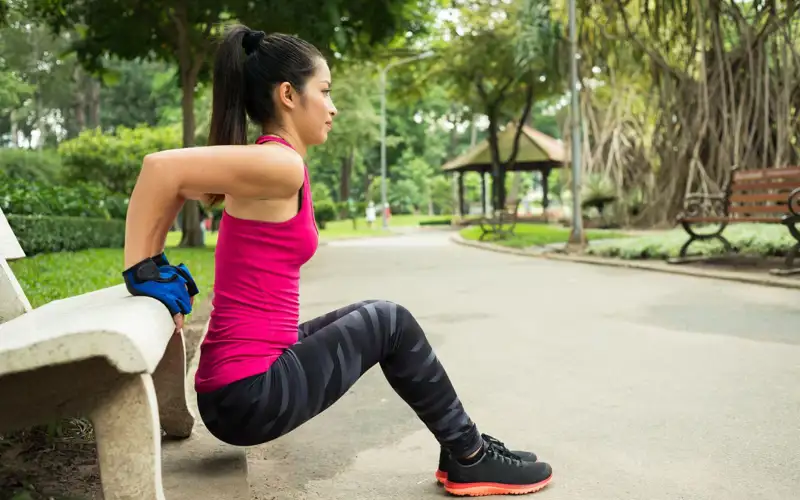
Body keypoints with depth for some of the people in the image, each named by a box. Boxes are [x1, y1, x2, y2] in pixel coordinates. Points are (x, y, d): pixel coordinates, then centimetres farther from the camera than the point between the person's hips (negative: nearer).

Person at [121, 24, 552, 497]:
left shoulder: (265, 162, 10)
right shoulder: (282, 165, -17)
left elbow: (176, 183, 18)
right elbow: (161, 167, -26)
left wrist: (159, 270, 10)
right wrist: (143, 275, -18)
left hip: (239, 380, 9)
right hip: (247, 395, -9)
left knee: (370, 317, 21)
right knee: (390, 323, 2)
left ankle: (462, 445, 30)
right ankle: (471, 460, 17)